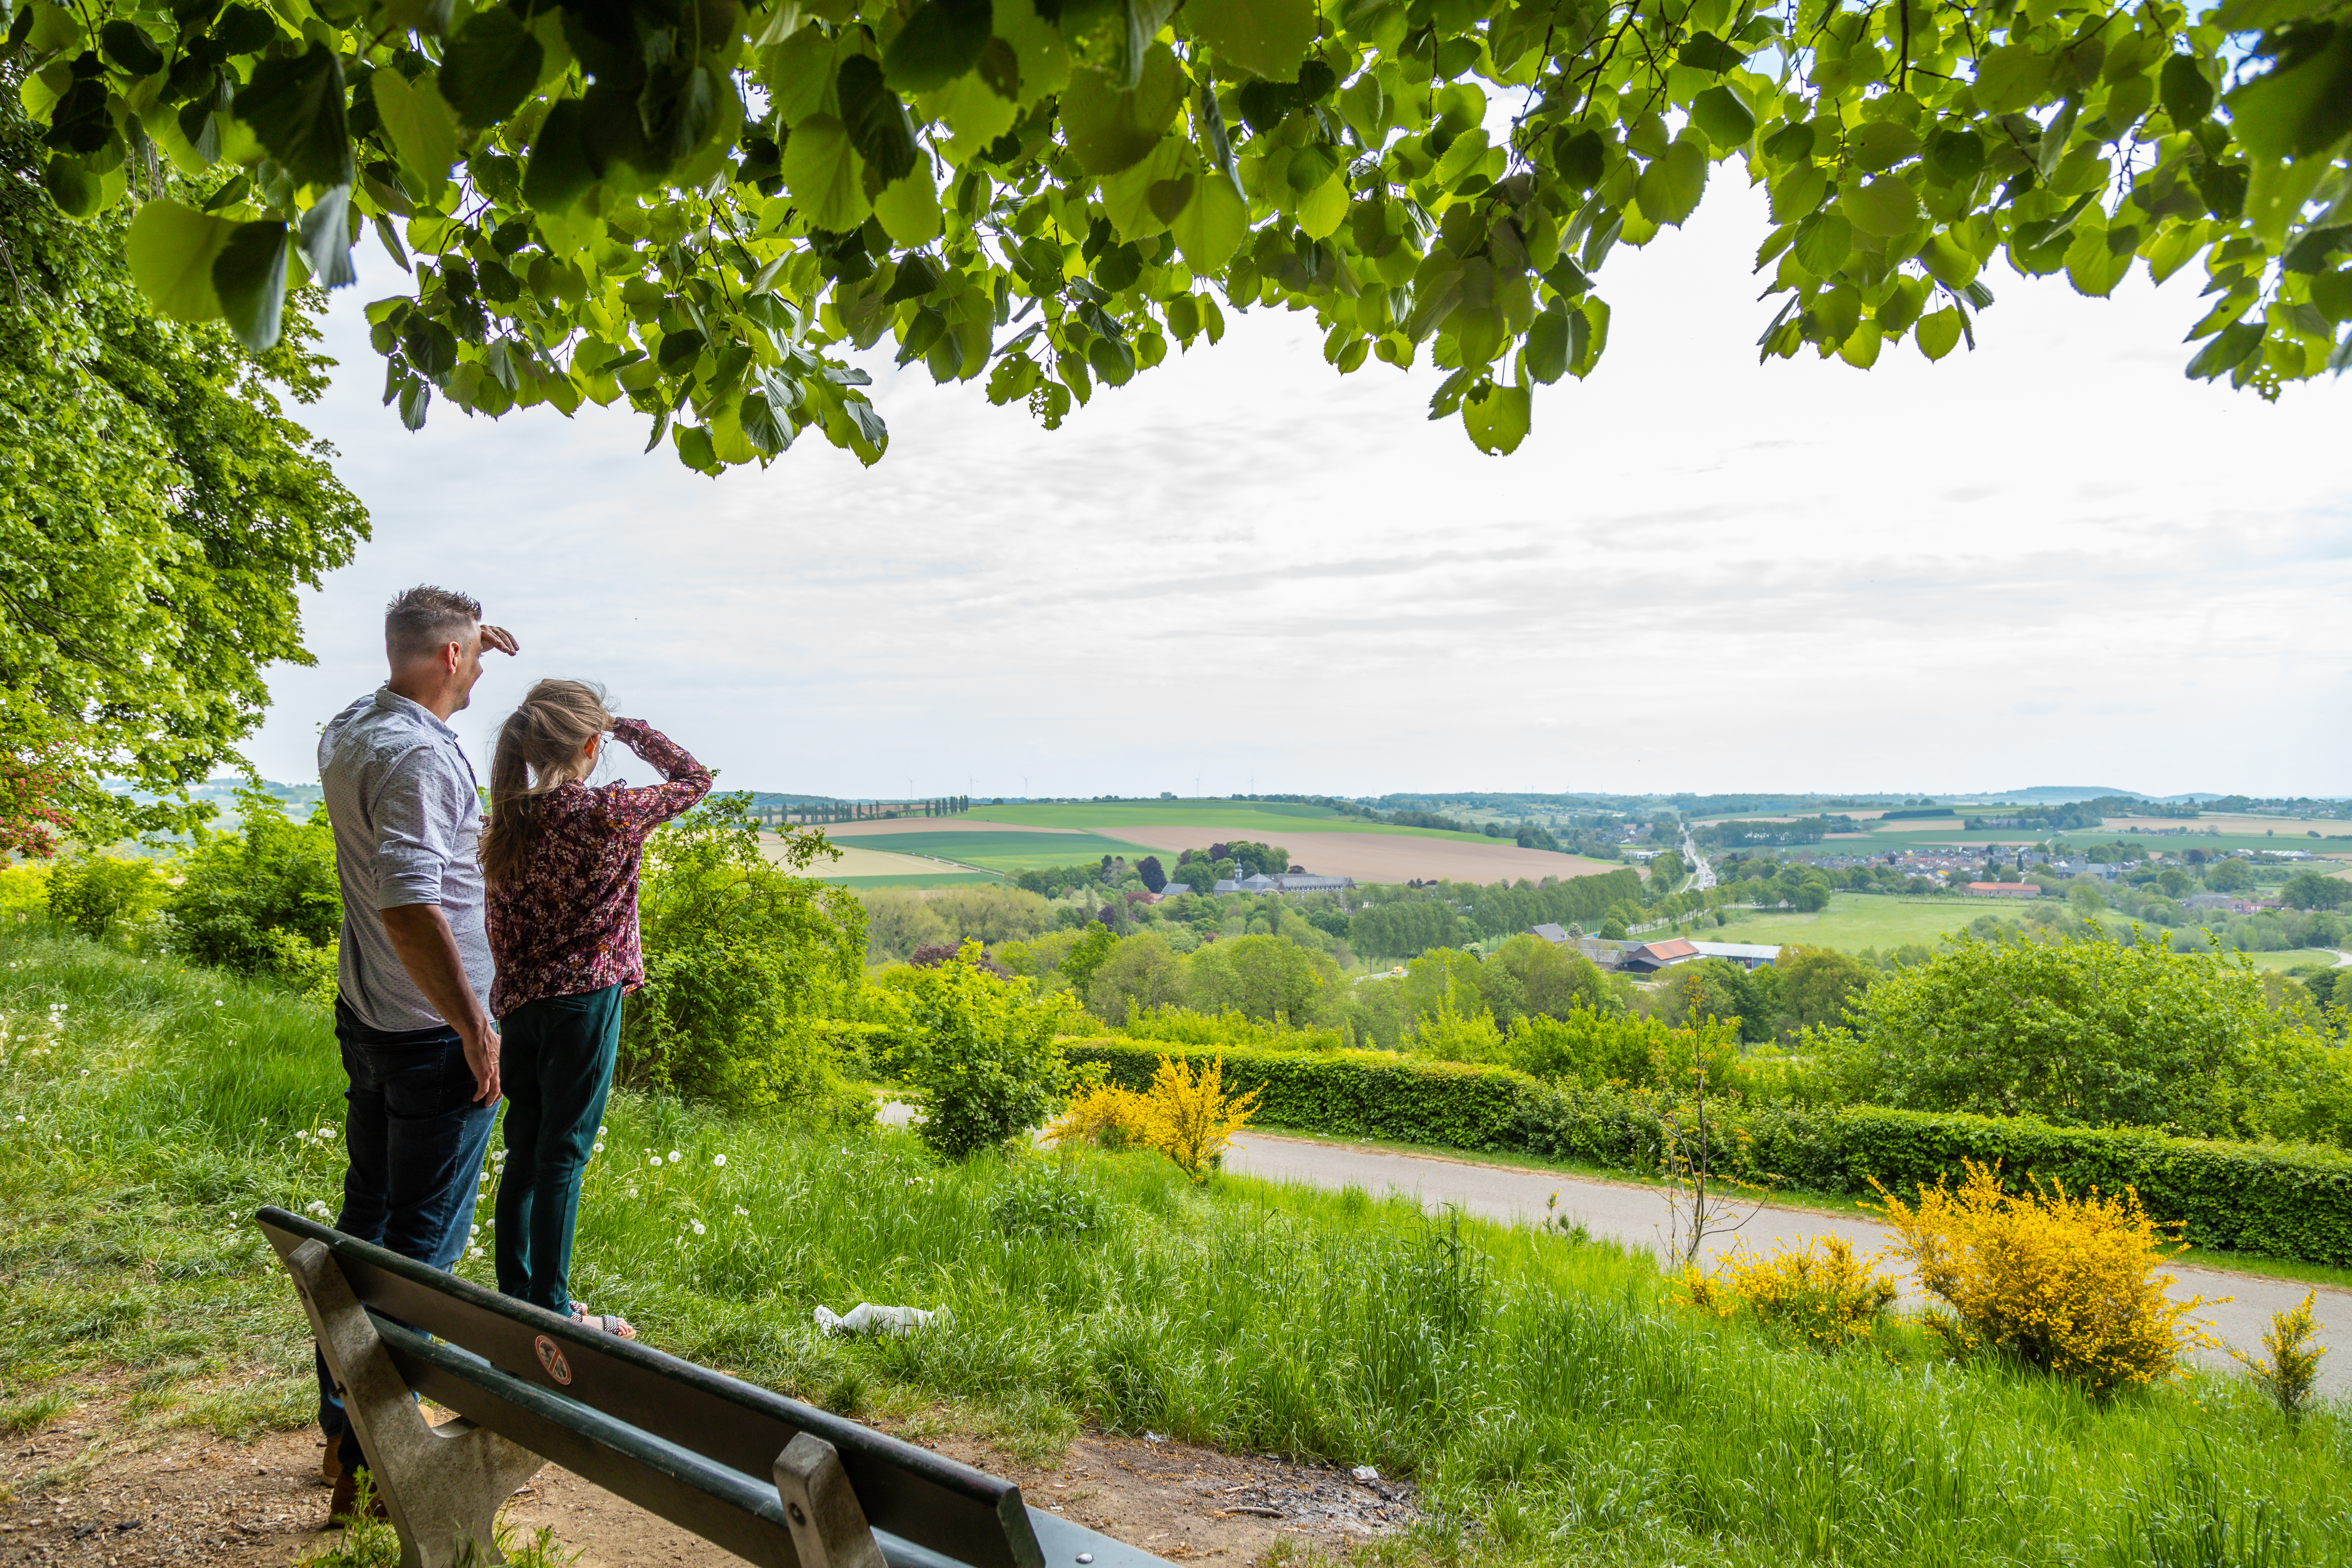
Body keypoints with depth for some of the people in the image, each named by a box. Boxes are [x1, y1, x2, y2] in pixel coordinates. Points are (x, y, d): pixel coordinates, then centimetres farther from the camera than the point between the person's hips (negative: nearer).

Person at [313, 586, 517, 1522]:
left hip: (365, 1020, 10)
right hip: (430, 1034, -10)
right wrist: (474, 1027, -23)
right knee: (422, 1241, 1)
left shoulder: (347, 732, 7)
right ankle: (377, 1454, 11)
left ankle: (343, 1425, 31)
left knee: (366, 1215, 18)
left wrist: (465, 646, 26)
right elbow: (410, 907, -29)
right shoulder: (416, 755, -22)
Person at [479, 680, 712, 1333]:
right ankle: (552, 1311, 11)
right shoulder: (606, 813, -15)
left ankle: (515, 1296, 26)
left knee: (524, 1150, 15)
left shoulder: (508, 819, 3)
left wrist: (510, 997, 18)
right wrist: (633, 729, 8)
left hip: (519, 1003, 6)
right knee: (563, 1155, 1)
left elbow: (500, 925, 9)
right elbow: (696, 779, 0)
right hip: (584, 999, -6)